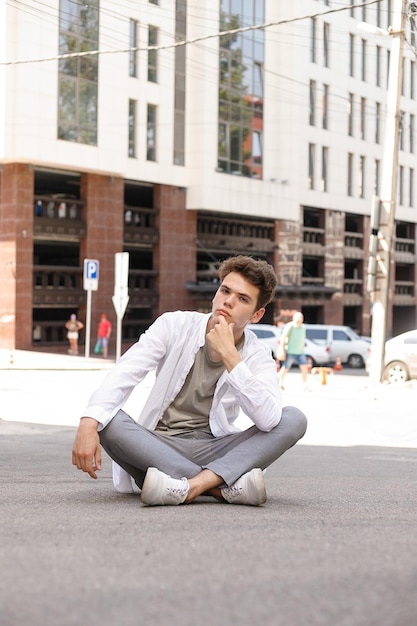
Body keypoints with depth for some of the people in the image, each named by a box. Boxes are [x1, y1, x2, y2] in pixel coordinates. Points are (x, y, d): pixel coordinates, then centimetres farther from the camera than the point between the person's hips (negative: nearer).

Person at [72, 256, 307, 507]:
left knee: (294, 418, -19)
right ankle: (223, 485, -35)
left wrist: (230, 355, -24)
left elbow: (269, 421, -21)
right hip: (158, 448, -1)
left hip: (213, 452, 1)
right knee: (106, 418, -31)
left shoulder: (257, 356, -2)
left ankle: (195, 484, -38)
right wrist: (89, 423, -34)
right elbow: (125, 373, -16)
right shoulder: (174, 325, -2)